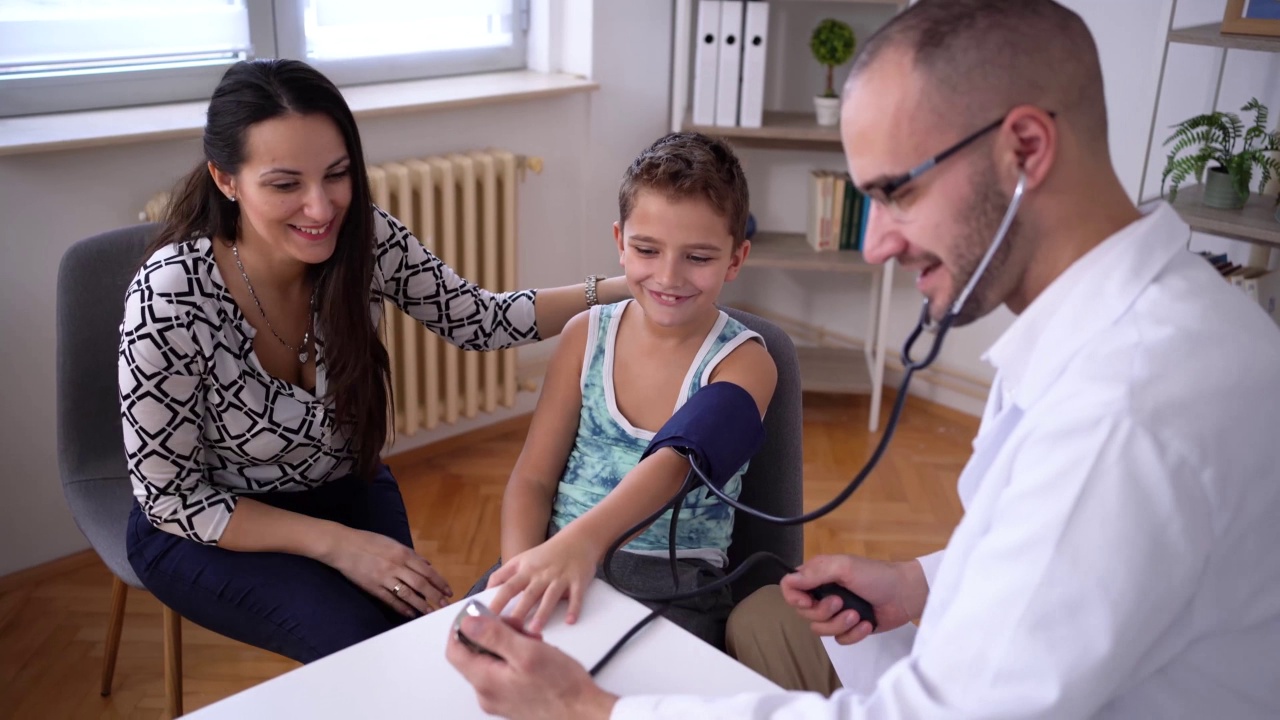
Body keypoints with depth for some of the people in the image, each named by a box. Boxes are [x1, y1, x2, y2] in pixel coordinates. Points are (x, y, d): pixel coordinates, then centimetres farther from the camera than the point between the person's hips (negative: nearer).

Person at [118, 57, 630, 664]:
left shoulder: (367, 238, -19)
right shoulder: (170, 297, -29)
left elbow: (478, 320, -6)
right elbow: (172, 499, -20)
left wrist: (622, 288, -17)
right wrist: (336, 543, -26)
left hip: (345, 490, 4)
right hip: (207, 529, -3)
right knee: (371, 640, -23)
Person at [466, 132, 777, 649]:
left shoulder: (743, 362, -5)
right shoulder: (586, 335, 6)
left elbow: (675, 463, -25)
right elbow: (532, 477, 5)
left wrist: (582, 538, -43)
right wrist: (523, 566, -16)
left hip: (673, 573, -2)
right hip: (557, 552, 3)